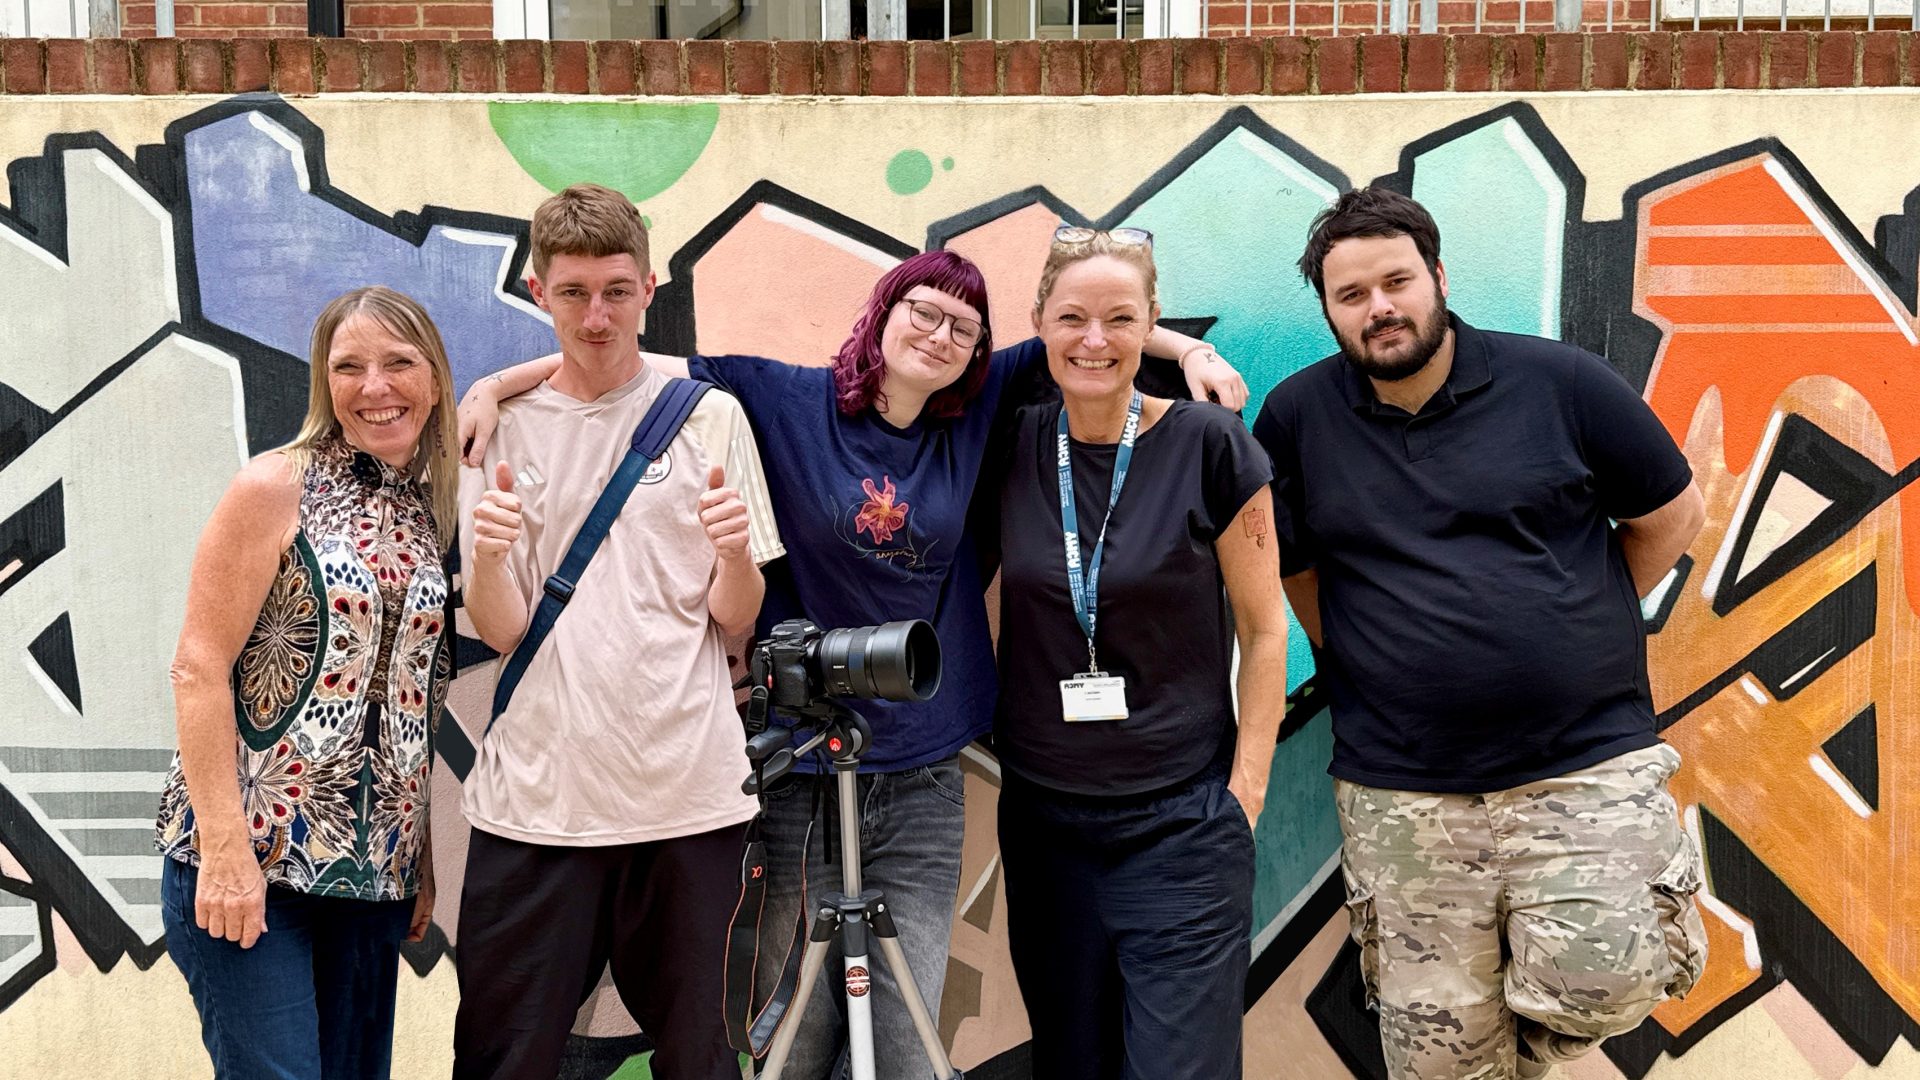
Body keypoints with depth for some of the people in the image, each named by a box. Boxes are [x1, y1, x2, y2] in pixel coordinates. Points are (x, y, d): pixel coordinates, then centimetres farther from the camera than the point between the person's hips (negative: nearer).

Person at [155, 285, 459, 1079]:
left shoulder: (432, 515, 10)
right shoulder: (276, 487, -5)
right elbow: (199, 667, -10)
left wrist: (424, 859, 10)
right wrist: (223, 847, -16)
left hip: (372, 865, 5)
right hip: (248, 855, -5)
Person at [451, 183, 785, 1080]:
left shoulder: (708, 415, 3)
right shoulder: (502, 428, 6)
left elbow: (736, 617, 3)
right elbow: (501, 631, 0)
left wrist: (735, 550, -18)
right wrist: (488, 554, -20)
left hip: (686, 791, 0)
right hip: (537, 793, 1)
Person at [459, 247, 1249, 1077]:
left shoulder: (975, 413, 6)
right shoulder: (789, 402, -1)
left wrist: (1187, 348, -4)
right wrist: (496, 383, -9)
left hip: (923, 780, 2)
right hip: (801, 776, -2)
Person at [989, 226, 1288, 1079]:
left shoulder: (1208, 447, -9)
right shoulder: (1012, 447, 1)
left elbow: (1264, 628, -3)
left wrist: (1245, 790, -6)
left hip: (1181, 823, -3)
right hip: (1042, 814, 4)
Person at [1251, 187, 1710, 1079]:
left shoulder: (1559, 381, -1)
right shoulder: (1297, 417, 2)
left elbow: (1671, 514, 10)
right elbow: (1293, 569, 13)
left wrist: (1568, 630, 9)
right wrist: (1369, 658, 6)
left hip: (1588, 766, 0)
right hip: (1400, 795, 1)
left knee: (1599, 987, -11)